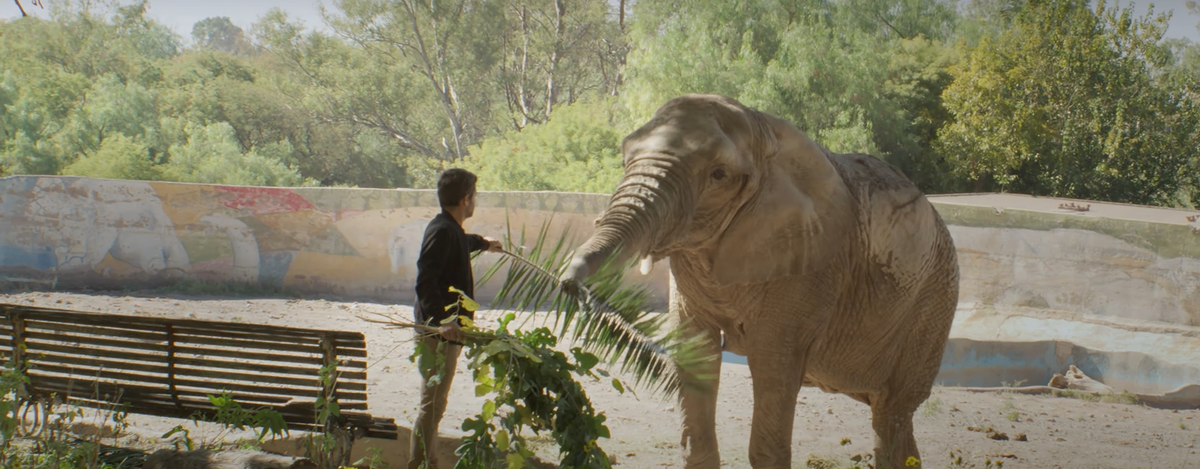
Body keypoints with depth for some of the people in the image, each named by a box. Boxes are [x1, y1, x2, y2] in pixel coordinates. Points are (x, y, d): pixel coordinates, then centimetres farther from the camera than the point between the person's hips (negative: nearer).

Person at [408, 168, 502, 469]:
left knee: (434, 405, 14)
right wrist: (441, 320, -37)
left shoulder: (451, 230, 15)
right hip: (437, 331, -11)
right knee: (432, 405, -7)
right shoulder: (442, 231, -18)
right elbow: (425, 282, -27)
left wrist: (483, 243, 62)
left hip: (446, 329, 11)